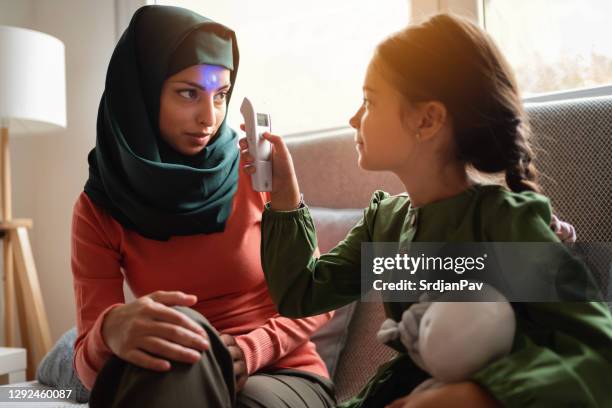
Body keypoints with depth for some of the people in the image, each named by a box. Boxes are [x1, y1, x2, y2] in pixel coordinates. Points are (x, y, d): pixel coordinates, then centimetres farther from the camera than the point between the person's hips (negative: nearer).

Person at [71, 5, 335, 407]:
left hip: (285, 376, -1)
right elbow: (88, 364, -11)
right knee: (175, 336, -33)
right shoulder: (99, 208, -5)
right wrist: (112, 331, -36)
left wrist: (250, 351, -20)